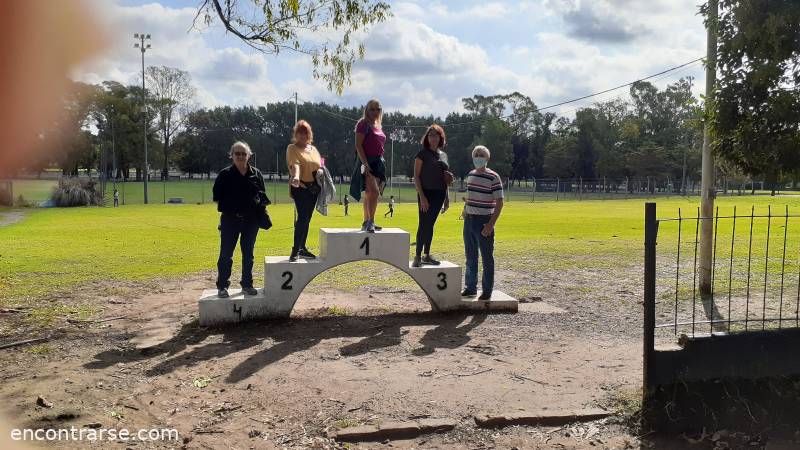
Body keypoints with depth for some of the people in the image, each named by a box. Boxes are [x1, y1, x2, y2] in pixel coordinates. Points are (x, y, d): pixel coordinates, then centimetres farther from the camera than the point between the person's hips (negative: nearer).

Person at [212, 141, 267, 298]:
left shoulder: (256, 174, 6)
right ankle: (222, 286, 9)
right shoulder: (225, 174, -2)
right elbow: (217, 196, 0)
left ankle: (247, 284, 21)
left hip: (251, 220, 3)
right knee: (226, 254, 0)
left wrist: (259, 201, -4)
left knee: (248, 254, 10)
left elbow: (263, 195, 13)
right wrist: (227, 207, -8)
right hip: (230, 220, -2)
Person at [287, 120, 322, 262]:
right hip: (300, 187, -6)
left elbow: (319, 166, 22)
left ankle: (302, 248, 20)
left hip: (314, 188, 6)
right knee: (303, 217, -16)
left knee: (306, 218, 11)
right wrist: (296, 176, -39)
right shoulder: (292, 148, -3)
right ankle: (295, 251, -12)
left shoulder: (313, 149, 17)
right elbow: (295, 164, -21)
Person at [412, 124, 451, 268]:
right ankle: (417, 257, 0)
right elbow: (416, 176, -9)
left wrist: (446, 197, 15)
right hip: (426, 193, -5)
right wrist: (422, 197, -16)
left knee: (430, 225, 11)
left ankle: (427, 255, 18)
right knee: (423, 225, -6)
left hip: (439, 195, 5)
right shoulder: (422, 154, -5)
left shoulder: (443, 155, 13)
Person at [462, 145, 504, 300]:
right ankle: (470, 288, 24)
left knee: (487, 258, 2)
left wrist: (491, 223, -19)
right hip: (469, 220, 7)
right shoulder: (470, 175, 10)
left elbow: (499, 202, -13)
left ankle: (487, 291, 10)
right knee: (470, 257, 14)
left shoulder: (493, 177, -11)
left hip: (484, 222, -7)